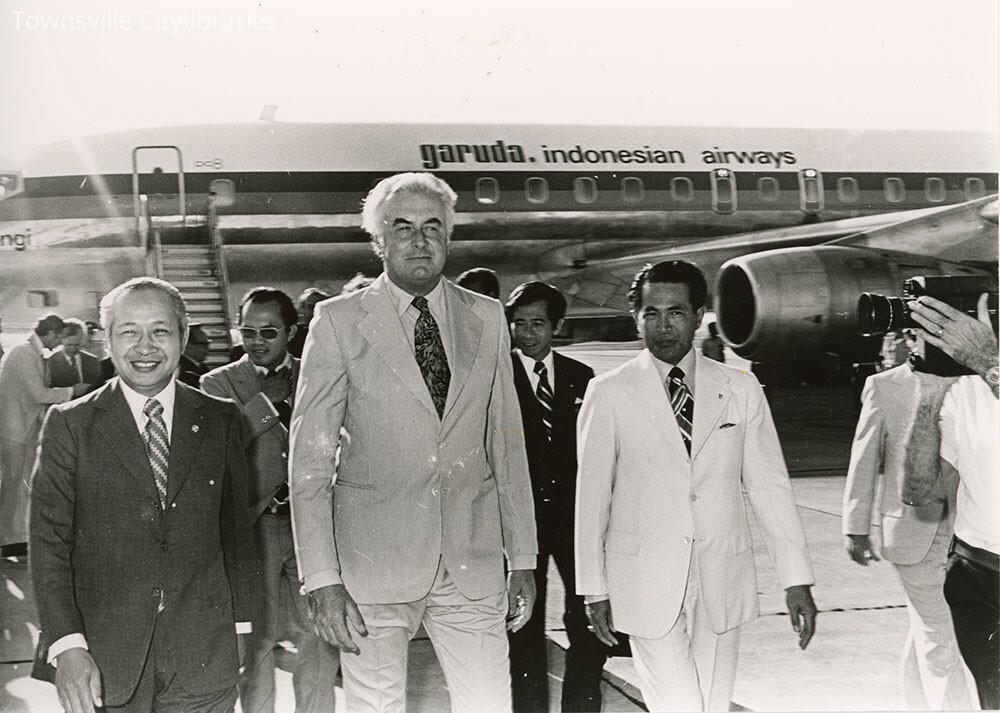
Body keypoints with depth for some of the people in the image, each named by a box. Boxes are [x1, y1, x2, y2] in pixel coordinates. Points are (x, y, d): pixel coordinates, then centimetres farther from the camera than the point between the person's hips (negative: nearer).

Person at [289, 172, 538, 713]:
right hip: (373, 564, -2)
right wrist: (321, 580, -11)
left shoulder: (486, 319, 9)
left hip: (472, 566, 3)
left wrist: (522, 559, 10)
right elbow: (310, 459, -4)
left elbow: (507, 445, 13)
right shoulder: (339, 321, -1)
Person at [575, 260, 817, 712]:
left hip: (722, 584, 2)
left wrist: (796, 580, 1)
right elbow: (591, 495, 1)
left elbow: (769, 486, 5)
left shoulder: (740, 390, 4)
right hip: (647, 585, -2)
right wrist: (594, 588, 1)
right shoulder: (608, 394, -1)